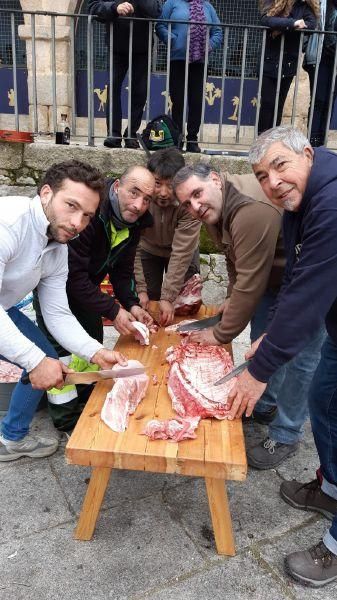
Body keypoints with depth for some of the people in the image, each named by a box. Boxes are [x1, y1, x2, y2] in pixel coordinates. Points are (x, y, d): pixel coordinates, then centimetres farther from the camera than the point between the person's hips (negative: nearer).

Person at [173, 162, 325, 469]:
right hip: (273, 275, 10)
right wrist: (232, 298, 3)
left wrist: (221, 333, -22)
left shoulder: (252, 211, -36)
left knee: (298, 356, -7)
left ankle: (286, 436, 10)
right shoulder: (217, 207, -3)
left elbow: (250, 283, -32)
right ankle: (265, 406, 37)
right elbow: (236, 258, 11)